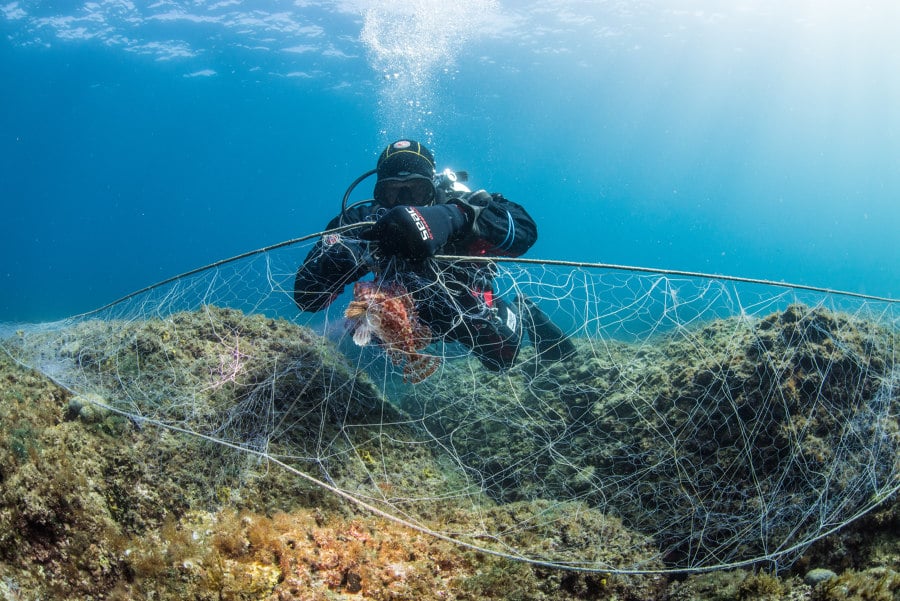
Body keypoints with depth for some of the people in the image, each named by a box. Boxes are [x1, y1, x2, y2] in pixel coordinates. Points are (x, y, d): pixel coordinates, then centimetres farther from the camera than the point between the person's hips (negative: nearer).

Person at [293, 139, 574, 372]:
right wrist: (333, 255, -55)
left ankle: (520, 314, 19)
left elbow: (524, 229, -52)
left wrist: (452, 218, -68)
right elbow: (306, 296, -33)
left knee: (502, 355, -15)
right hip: (410, 310, 3)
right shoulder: (365, 222, -29)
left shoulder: (452, 203, -34)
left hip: (467, 310, -3)